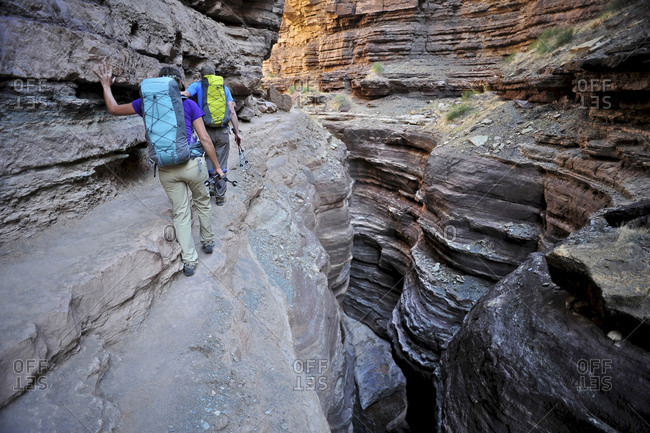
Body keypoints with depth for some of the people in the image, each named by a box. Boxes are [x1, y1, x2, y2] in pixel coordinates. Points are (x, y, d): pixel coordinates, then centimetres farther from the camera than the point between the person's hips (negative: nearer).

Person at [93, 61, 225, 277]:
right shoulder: (189, 104, 1)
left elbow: (114, 109, 19)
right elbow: (205, 139, -4)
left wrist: (106, 85, 33)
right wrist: (217, 166, 3)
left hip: (166, 170, 2)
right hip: (192, 164, -2)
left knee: (180, 213, 11)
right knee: (202, 202, 22)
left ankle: (189, 261, 15)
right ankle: (208, 241, 37)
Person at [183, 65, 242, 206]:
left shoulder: (197, 85, 6)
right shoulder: (224, 87, 11)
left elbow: (185, 94, -18)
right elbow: (232, 111, 2)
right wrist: (237, 133, 3)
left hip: (206, 130, -1)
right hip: (223, 132, 1)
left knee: (208, 161, 17)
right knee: (222, 165, 9)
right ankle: (220, 196, 17)